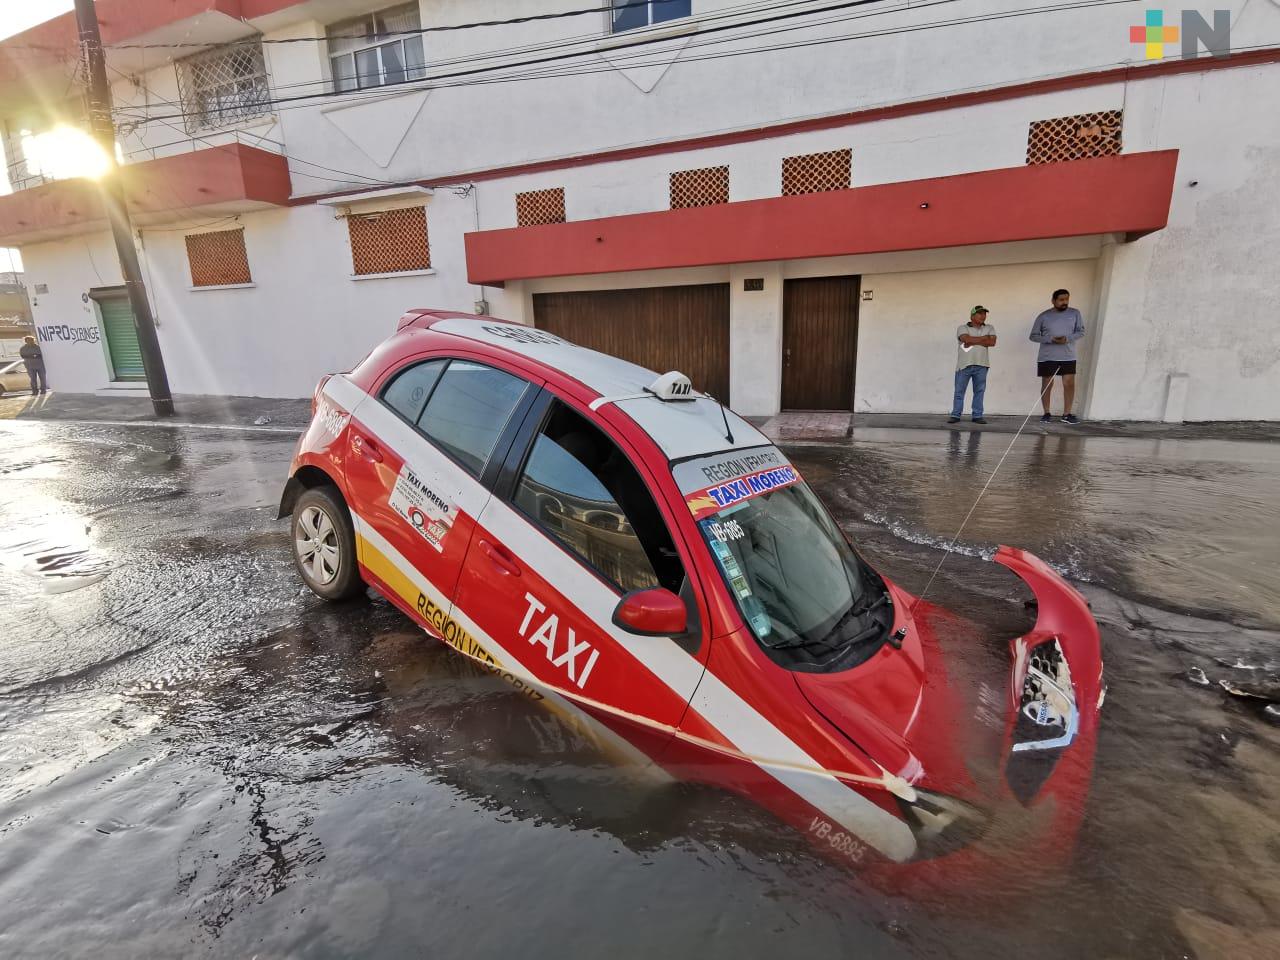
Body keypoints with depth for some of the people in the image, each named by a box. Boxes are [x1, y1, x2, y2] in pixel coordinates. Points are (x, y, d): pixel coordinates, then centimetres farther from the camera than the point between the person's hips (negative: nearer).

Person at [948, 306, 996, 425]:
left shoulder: (989, 328, 14)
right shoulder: (963, 328, 5)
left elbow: (992, 342, -3)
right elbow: (967, 339, -15)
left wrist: (974, 342, -9)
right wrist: (984, 338, -5)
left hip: (981, 365, 3)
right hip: (964, 364, -3)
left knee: (979, 391, 4)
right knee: (959, 391, -1)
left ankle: (977, 416, 9)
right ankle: (955, 415, 4)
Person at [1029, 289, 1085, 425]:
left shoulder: (1075, 313, 4)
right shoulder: (1044, 316, 0)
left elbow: (1081, 331, 4)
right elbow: (1033, 336, 1)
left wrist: (1067, 339, -15)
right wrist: (1050, 339, -15)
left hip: (1068, 356, 1)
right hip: (1047, 357, -1)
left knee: (1069, 384, -2)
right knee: (1047, 385, 3)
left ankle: (1067, 414, 5)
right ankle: (1046, 414, 13)